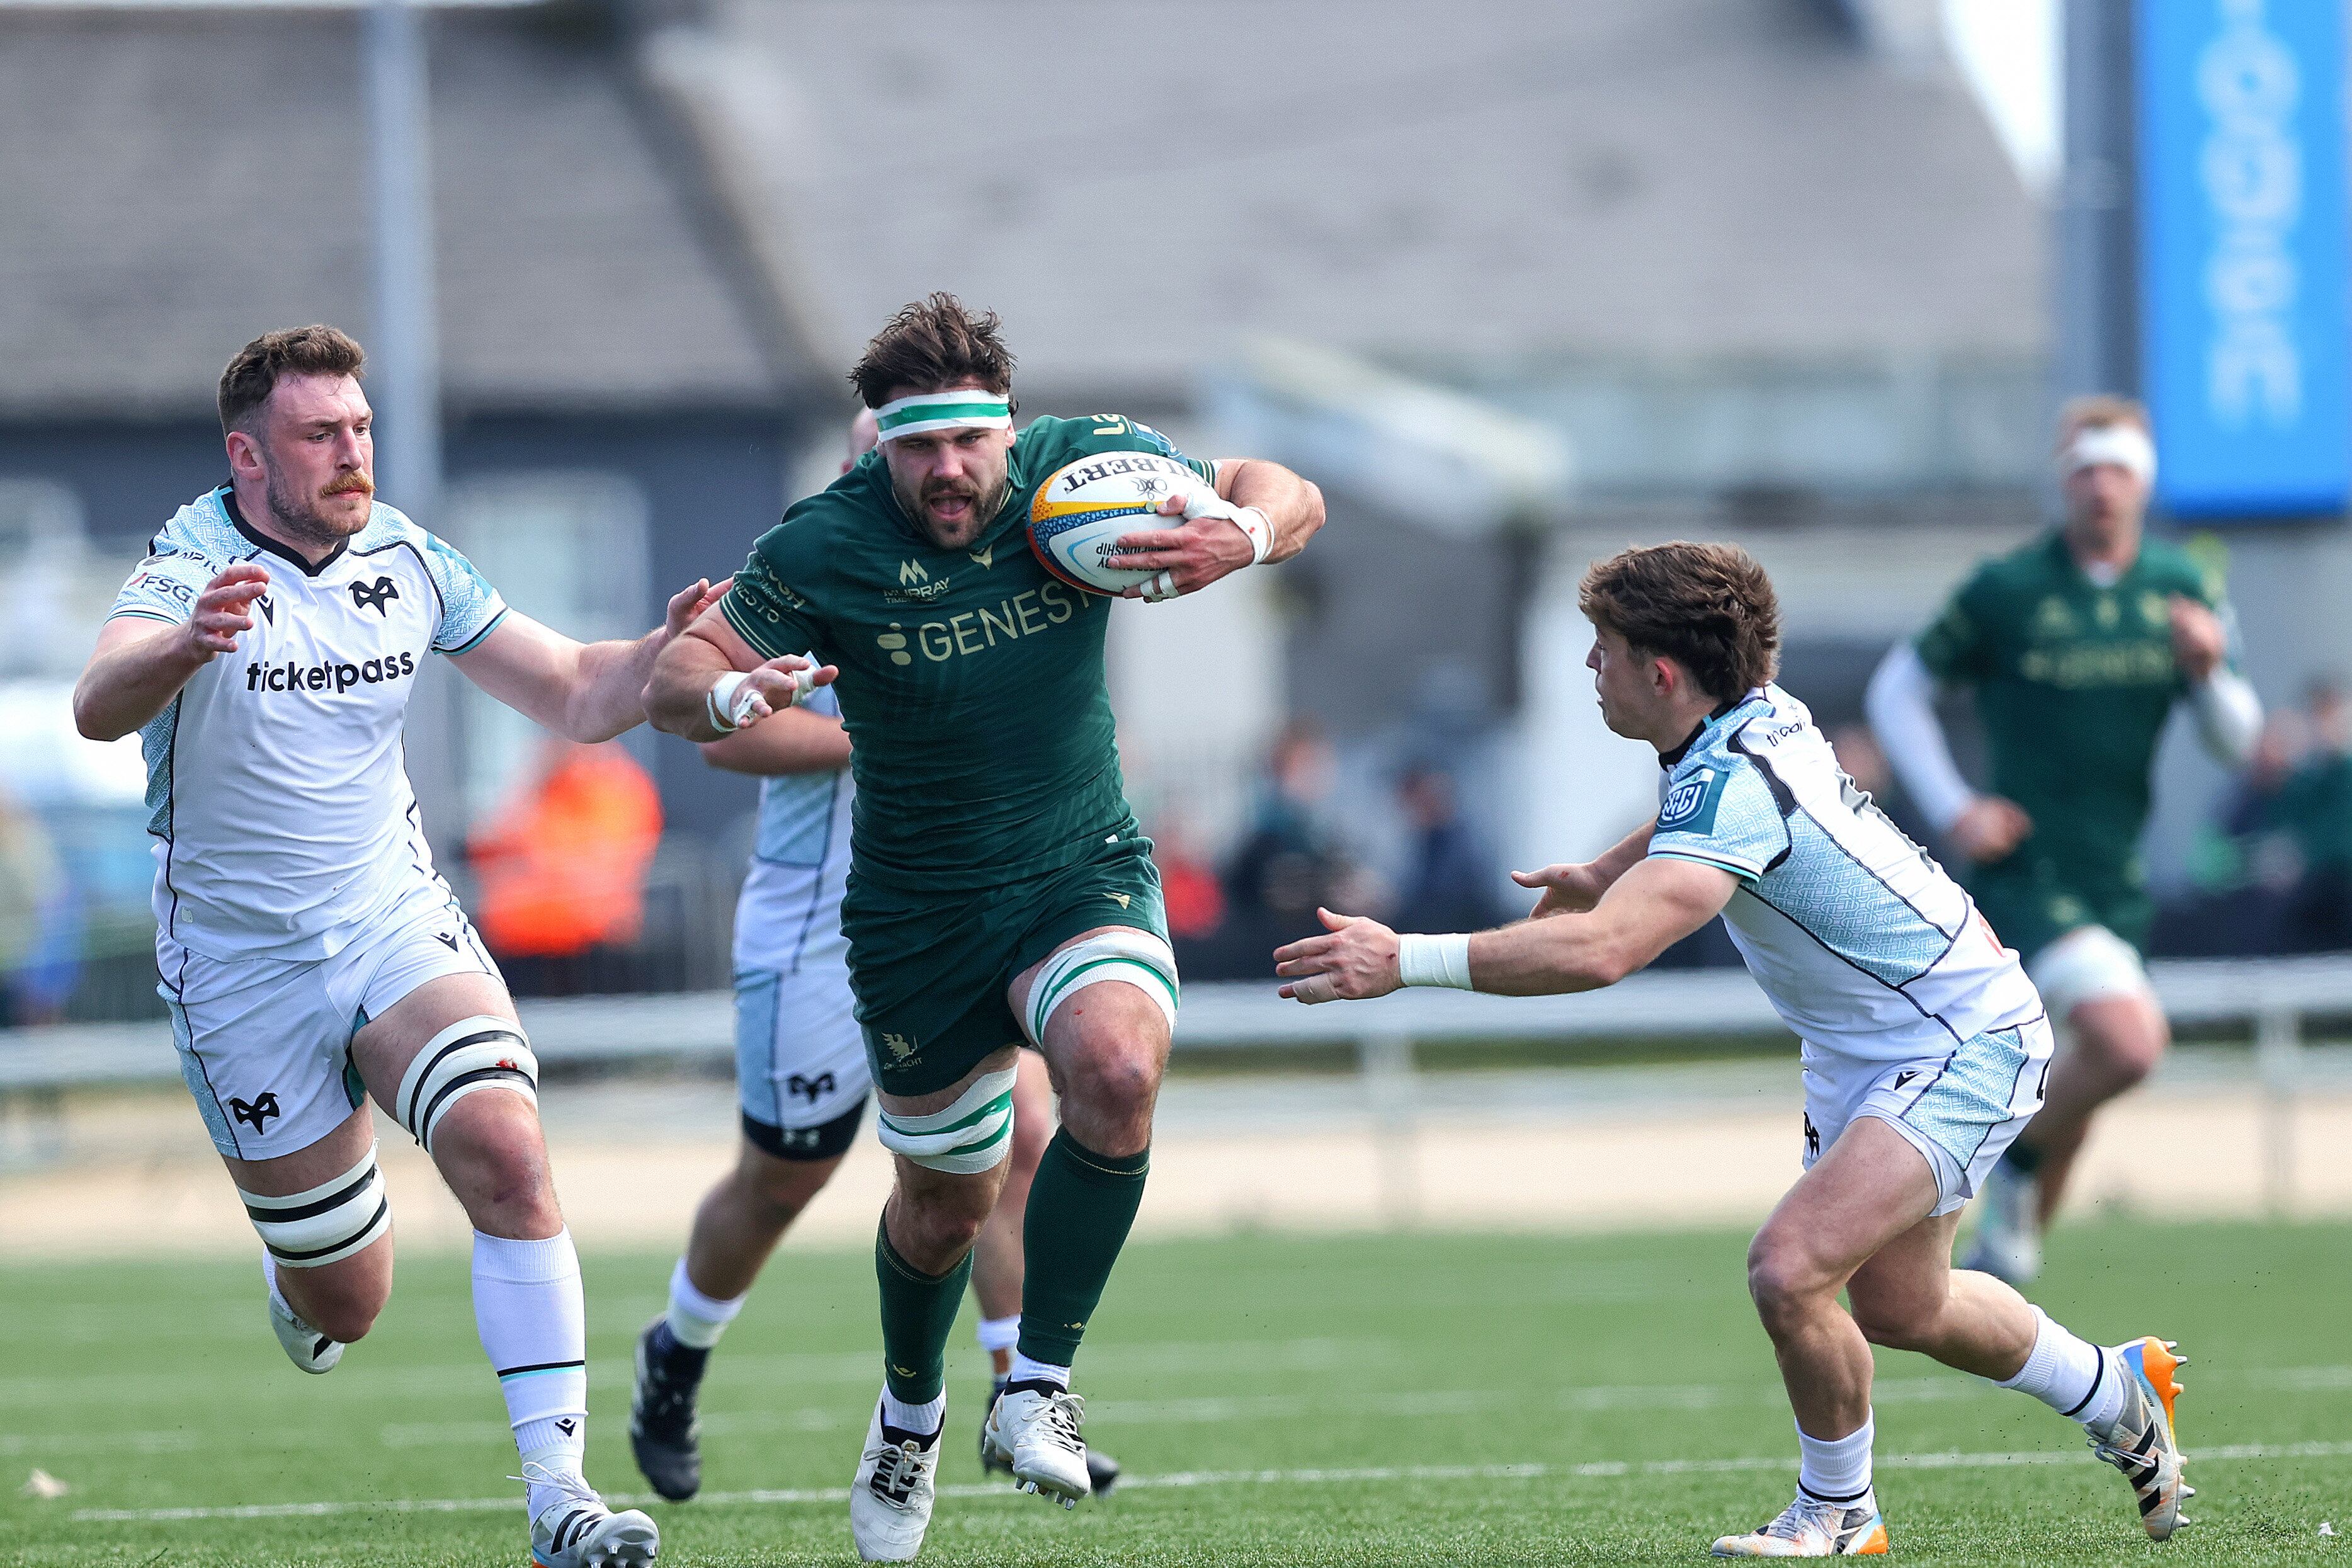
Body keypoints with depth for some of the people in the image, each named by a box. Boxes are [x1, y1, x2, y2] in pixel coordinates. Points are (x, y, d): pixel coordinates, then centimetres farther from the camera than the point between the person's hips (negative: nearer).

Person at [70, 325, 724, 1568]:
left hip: (397, 926, 3)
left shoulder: (407, 560, -1)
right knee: (344, 1302, 3)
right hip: (241, 971, -3)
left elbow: (576, 697, 6)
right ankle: (295, 1292, 43)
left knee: (505, 1149, -25)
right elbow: (99, 708, -37)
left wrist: (671, 650, -16)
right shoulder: (196, 569, -17)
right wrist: (185, 648, -59)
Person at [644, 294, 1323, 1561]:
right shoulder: (826, 548, -16)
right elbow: (673, 676, -12)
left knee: (1116, 1069, -31)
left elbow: (1287, 497, 2)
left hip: (1084, 875, 0)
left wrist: (1240, 535, -23)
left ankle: (1039, 1384, -17)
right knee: (945, 1202, 12)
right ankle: (911, 1404, 45)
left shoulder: (1090, 467, -10)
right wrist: (728, 694, -37)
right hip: (917, 917, 0)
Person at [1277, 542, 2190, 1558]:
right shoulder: (1757, 716, -4)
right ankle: (2116, 1393, 46)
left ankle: (1837, 1515, -2)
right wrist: (1601, 873, 32)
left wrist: (1405, 961, -44)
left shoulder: (1733, 786, -32)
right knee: (1898, 1307, 22)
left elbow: (1601, 950, -45)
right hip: (1864, 1047, 10)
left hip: (1960, 1046, -10)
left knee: (1791, 1269, -25)